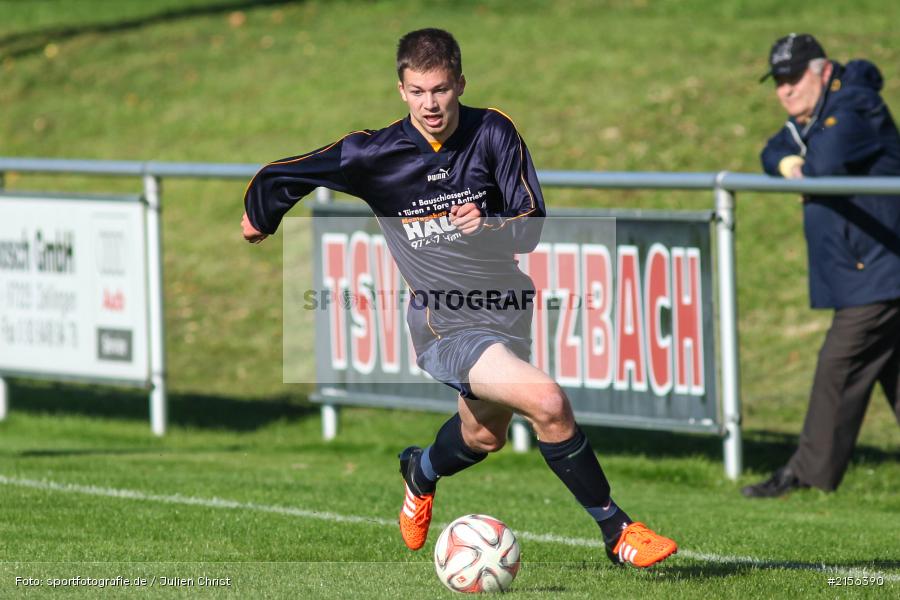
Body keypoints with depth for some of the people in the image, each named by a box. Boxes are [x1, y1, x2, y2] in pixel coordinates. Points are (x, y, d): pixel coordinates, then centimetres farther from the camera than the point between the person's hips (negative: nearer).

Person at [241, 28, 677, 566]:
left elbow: (533, 224, -7)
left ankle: (421, 471, 61)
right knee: (547, 402, -25)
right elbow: (279, 178, 1)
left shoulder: (493, 133, -7)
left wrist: (490, 225, -27)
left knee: (484, 437, 25)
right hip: (444, 322, -5)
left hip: (507, 302, 5)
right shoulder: (376, 154, -12)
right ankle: (617, 532, -12)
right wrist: (259, 222, 19)